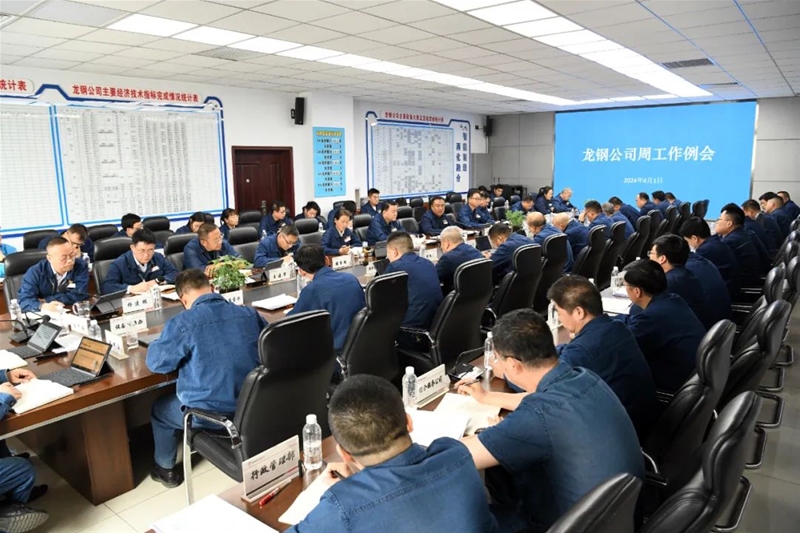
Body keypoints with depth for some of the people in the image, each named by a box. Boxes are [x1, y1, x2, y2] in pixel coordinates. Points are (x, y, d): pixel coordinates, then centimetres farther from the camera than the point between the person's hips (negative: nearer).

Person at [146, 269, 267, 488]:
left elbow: (155, 363, -6)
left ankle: (166, 469, 44)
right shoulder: (249, 313, -3)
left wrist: (164, 340, 14)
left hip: (209, 415, -5)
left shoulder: (182, 323, -18)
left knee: (159, 408, 28)